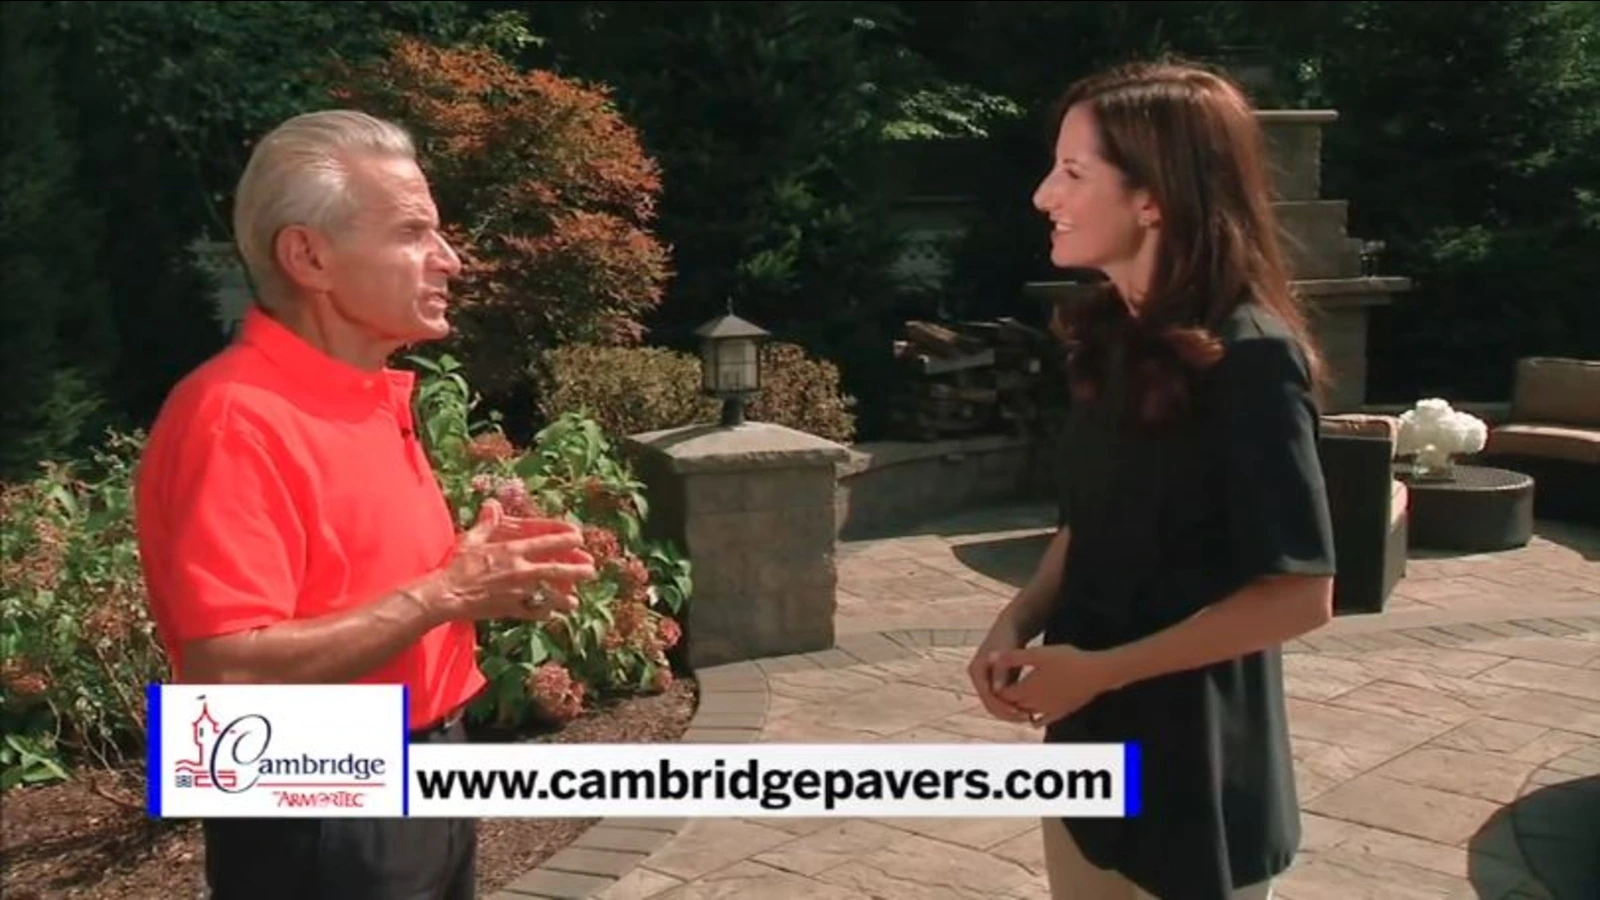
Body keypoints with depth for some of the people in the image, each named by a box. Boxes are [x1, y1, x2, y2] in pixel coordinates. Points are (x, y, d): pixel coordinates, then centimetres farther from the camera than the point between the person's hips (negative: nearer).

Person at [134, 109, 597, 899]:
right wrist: (444, 593, -25)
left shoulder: (374, 397, 8)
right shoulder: (236, 420, -21)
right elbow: (226, 676, -29)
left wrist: (473, 575, -1)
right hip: (323, 827, -9)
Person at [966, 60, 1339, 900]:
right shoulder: (1109, 338, 2)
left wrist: (1097, 669, -19)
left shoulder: (1250, 359, -20)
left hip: (1193, 769, -7)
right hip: (1091, 745, 7)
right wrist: (1018, 622, -4)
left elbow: (1299, 593, -19)